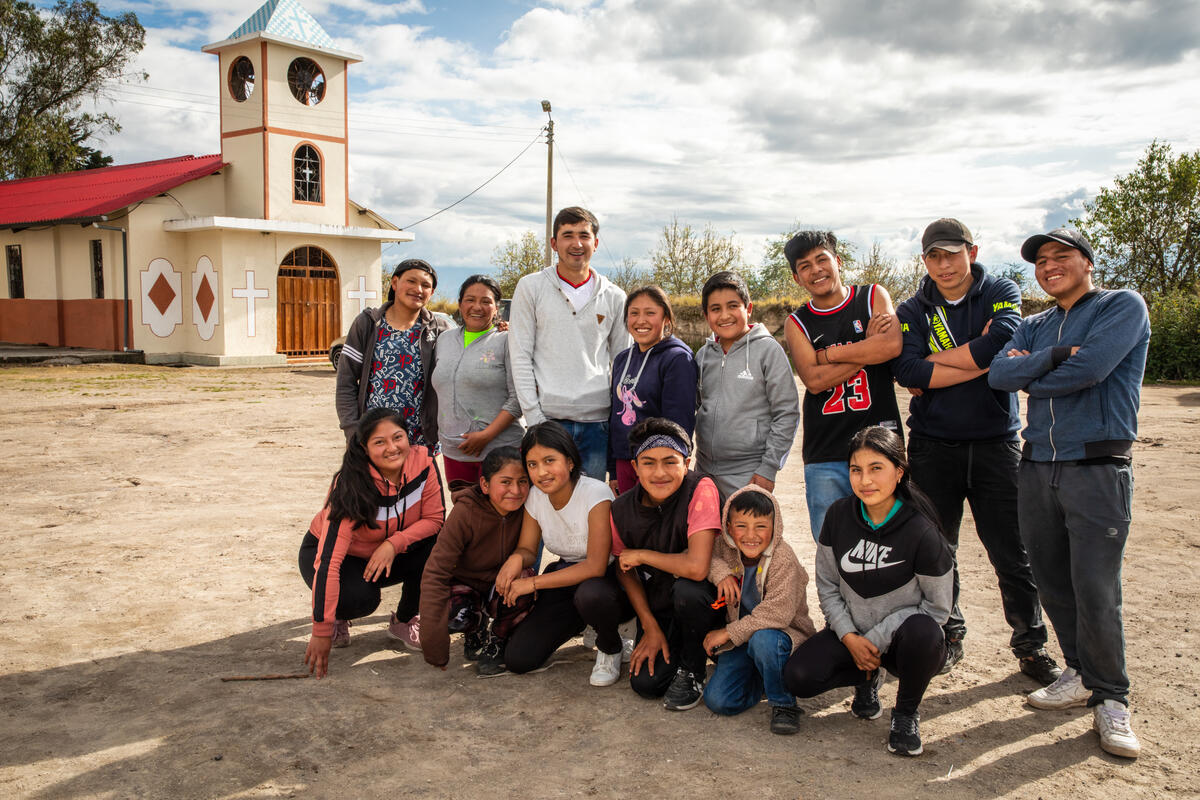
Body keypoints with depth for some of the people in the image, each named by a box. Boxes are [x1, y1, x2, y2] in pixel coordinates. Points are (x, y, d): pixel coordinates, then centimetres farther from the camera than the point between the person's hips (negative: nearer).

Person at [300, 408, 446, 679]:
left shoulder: (422, 461, -22)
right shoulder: (352, 487, -33)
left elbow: (435, 518, -14)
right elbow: (329, 560, -36)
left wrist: (393, 545, -32)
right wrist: (322, 631, -38)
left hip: (388, 554, 4)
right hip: (333, 554, -4)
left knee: (434, 545, -25)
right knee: (359, 598, -35)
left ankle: (404, 621, 1)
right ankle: (337, 619, 4)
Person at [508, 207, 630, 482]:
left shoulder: (614, 297, 9)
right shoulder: (531, 287, 3)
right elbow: (520, 357, -1)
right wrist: (534, 416, -8)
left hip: (598, 420, 2)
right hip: (549, 418, -2)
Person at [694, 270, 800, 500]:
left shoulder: (767, 350, -6)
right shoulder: (703, 354, 8)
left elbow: (787, 414, -6)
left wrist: (769, 468, -10)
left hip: (749, 473, -5)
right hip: (705, 471, 5)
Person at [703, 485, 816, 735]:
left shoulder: (782, 558, -21)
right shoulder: (726, 547, -5)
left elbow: (778, 612, -29)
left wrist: (729, 632, -27)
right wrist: (720, 572, -18)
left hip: (784, 634, -5)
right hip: (742, 638, 5)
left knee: (763, 640, -40)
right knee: (717, 700, -12)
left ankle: (784, 704, -13)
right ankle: (762, 679, 18)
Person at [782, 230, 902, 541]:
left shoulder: (873, 297, 7)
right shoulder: (797, 323, 7)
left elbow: (893, 344, -13)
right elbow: (814, 380, -9)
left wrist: (828, 354, -6)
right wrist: (869, 346, -9)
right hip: (824, 456, 1)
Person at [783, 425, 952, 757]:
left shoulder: (921, 531, -18)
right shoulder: (839, 516, -7)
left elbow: (937, 607, -12)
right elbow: (827, 585, 2)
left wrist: (876, 639, -17)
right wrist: (849, 637, -12)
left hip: (902, 639, -3)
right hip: (851, 632, 3)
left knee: (921, 632, -38)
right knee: (798, 676, -21)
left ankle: (906, 713, -6)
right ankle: (867, 678, 13)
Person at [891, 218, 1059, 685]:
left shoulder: (1001, 293, 3)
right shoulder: (913, 310, 5)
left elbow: (1001, 343, -18)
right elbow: (907, 372, -13)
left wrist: (931, 363, -11)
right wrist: (980, 360, -16)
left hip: (995, 443, -1)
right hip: (932, 447, 1)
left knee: (1012, 554, 3)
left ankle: (1031, 647, 18)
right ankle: (947, 637, 26)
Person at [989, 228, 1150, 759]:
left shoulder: (1123, 307, -1)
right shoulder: (1034, 327, 16)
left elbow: (1089, 368, -17)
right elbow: (998, 374, -1)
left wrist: (1030, 376, -1)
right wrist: (1054, 356, -14)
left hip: (1097, 469, -6)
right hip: (1037, 467, 6)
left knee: (1096, 591, -7)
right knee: (1052, 583, 10)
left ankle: (1110, 700, 9)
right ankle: (1082, 674, 27)